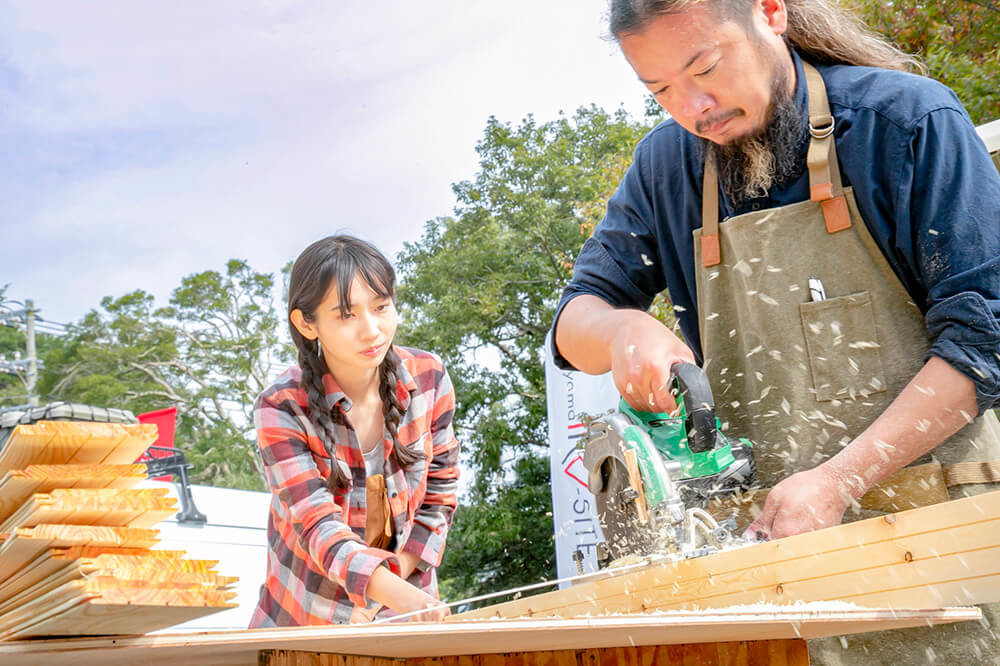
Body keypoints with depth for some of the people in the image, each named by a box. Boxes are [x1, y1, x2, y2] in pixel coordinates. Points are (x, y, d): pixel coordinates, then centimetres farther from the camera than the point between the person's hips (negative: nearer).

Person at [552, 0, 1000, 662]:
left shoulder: (910, 119, -6)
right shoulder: (668, 165, 5)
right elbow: (573, 326, 8)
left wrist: (838, 481, -20)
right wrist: (622, 328, -17)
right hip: (776, 535, 3)